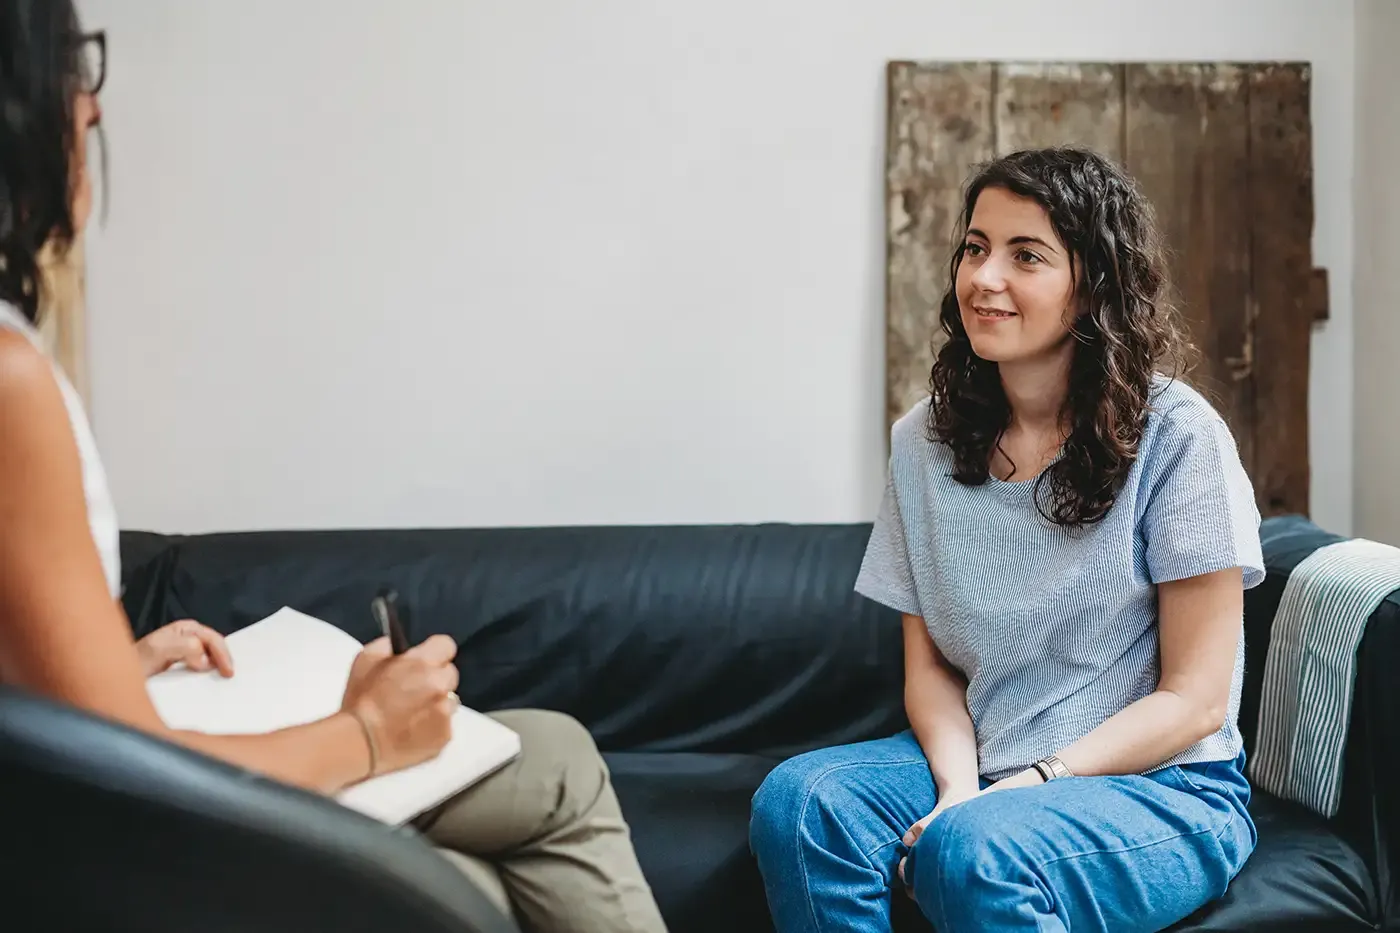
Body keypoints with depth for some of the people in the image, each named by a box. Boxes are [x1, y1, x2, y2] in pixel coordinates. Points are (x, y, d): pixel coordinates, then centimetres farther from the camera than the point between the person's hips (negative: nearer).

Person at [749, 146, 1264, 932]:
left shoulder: (1176, 435, -9)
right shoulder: (924, 443, 5)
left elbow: (1193, 698, -8)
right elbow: (929, 662, 7)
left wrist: (1035, 780, -17)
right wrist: (957, 781, -13)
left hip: (1165, 787, -4)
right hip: (975, 761, 4)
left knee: (973, 852, -33)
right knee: (796, 801, -23)